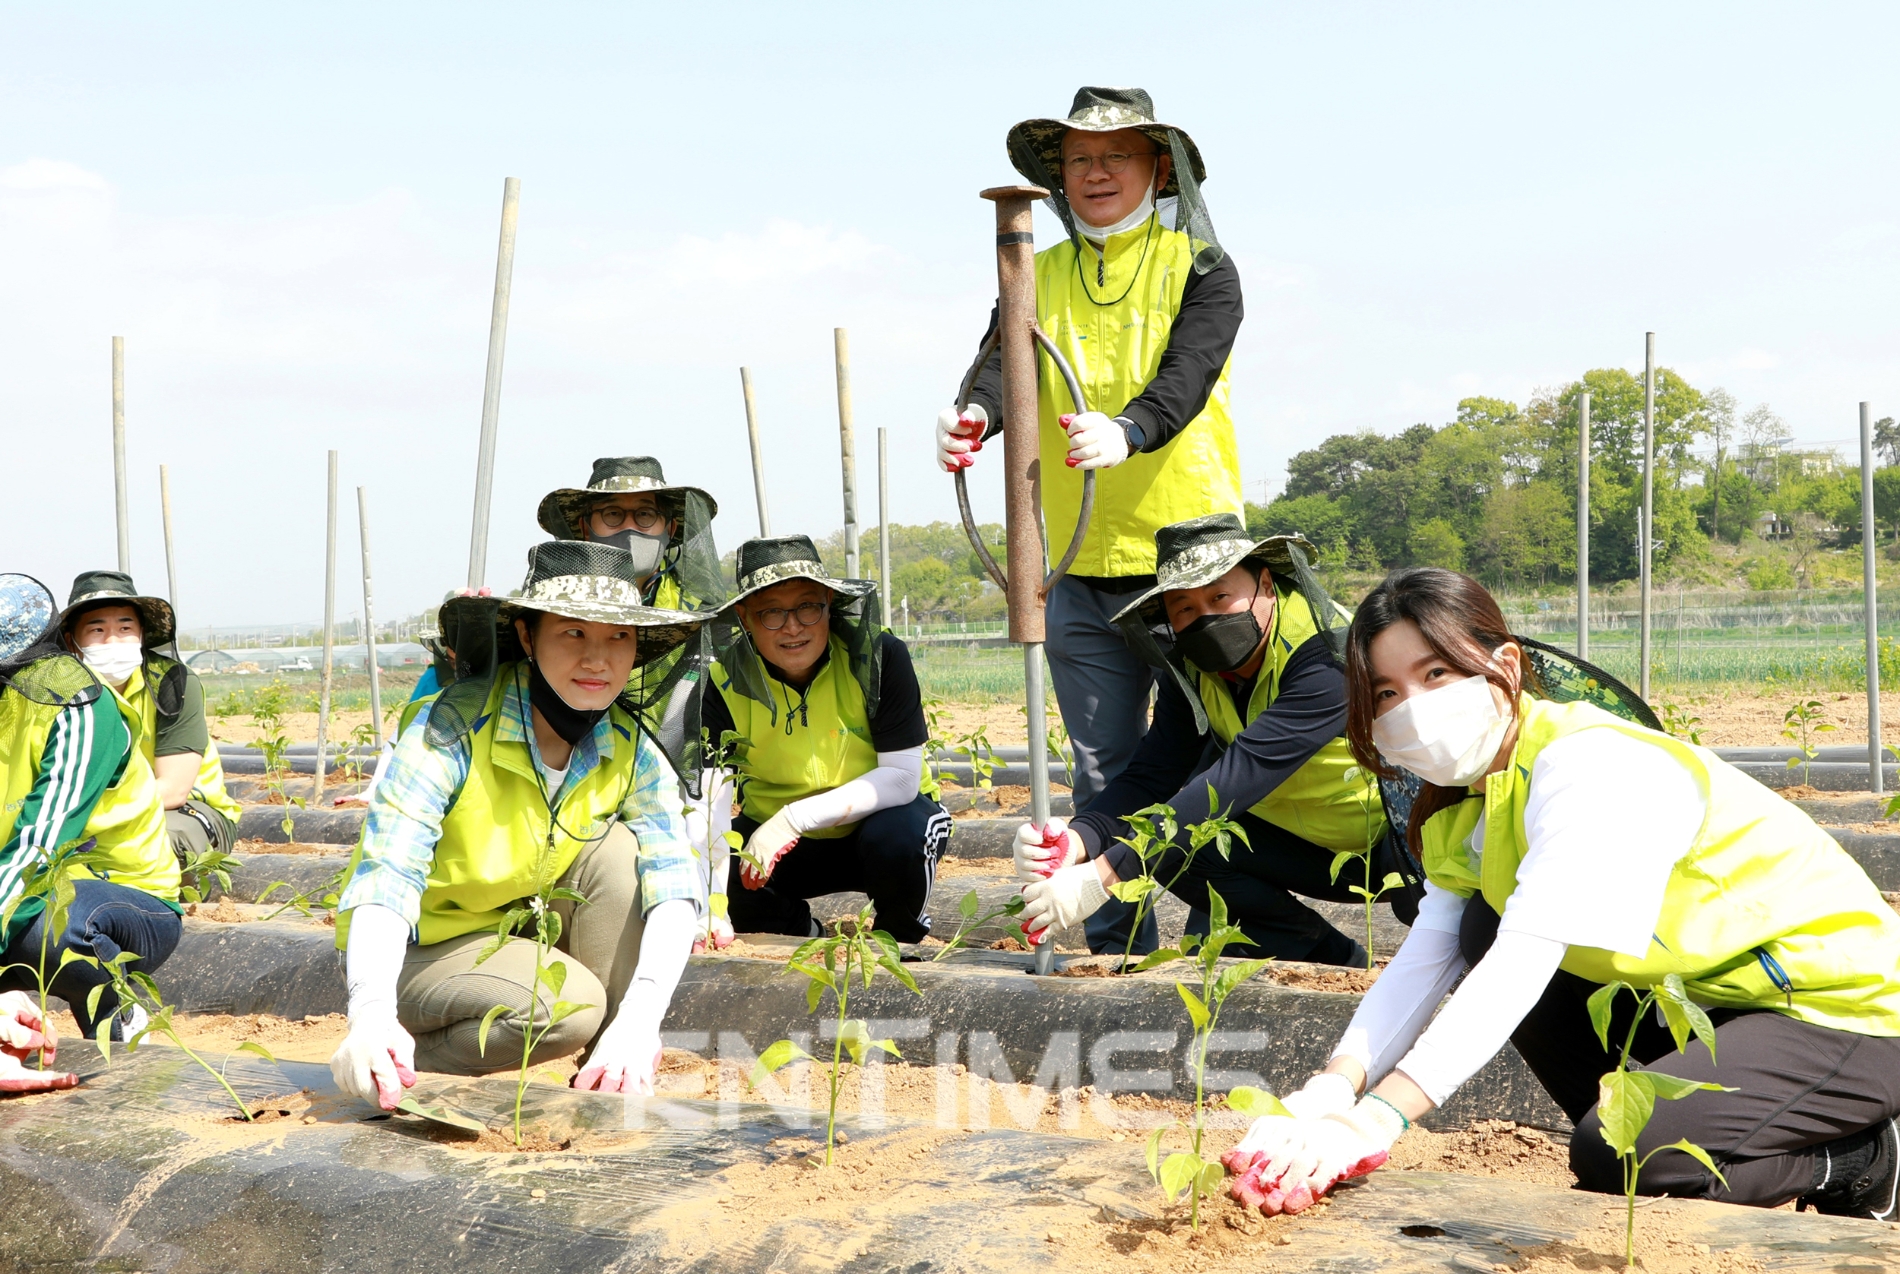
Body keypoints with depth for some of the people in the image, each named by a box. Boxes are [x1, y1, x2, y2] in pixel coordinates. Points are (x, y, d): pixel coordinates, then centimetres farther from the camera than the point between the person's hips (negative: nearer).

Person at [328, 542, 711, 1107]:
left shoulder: (632, 748, -12)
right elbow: (385, 880, -34)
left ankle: (613, 1081, -13)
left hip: (525, 934, 5)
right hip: (420, 949, -5)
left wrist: (639, 1022, -41)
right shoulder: (454, 726, -25)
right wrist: (371, 1013, -53)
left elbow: (674, 888, -23)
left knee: (617, 848, -21)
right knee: (568, 1006, -31)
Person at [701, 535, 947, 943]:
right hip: (776, 838, 2)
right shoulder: (725, 680, -17)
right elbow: (709, 795, -25)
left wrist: (795, 817, -33)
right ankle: (801, 935, 7)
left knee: (900, 835, -35)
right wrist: (711, 904, -41)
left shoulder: (880, 656, -21)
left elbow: (902, 775, -23)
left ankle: (900, 940, 0)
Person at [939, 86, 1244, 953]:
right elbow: (1004, 361, -7)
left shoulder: (1201, 267, 2)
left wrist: (1123, 433, -37)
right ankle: (1114, 952, 15)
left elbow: (1186, 376, -16)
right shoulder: (1040, 275, 12)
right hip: (1080, 566, 3)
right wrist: (973, 414, -31)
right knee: (1104, 776, 7)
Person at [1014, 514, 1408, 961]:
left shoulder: (1329, 656, -30)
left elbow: (1240, 776, -39)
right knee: (1173, 847, -16)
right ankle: (1333, 961, 1)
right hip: (1313, 847, 6)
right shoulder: (1192, 669, -6)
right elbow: (1151, 772, -15)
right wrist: (1078, 840, -39)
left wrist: (1105, 874, -45)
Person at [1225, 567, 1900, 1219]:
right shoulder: (1463, 805, 3)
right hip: (1703, 1001, 9)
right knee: (1482, 929, -4)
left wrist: (1376, 1117, -46)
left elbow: (1525, 962, -38)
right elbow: (1421, 960, -8)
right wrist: (1332, 1089, -26)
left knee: (1622, 1161, -27)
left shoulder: (1593, 768, -26)